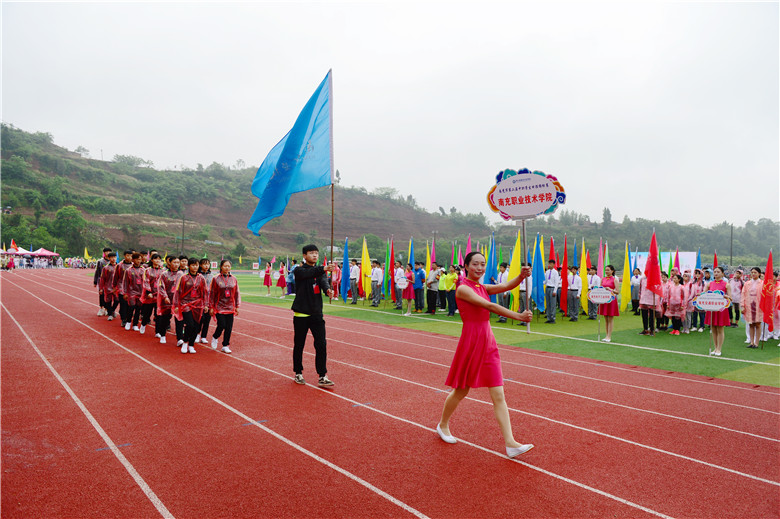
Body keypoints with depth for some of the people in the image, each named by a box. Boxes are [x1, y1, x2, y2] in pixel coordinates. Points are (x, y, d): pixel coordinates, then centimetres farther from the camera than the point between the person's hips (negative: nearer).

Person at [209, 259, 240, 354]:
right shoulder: (216, 279, -3)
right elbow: (212, 294, -1)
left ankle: (225, 346, 16)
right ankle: (215, 338, 21)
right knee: (222, 325, -10)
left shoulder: (234, 279, 5)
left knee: (229, 327, 3)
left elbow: (236, 293, 9)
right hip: (219, 306, -3)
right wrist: (211, 307, -2)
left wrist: (237, 306, 7)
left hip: (230, 307, 3)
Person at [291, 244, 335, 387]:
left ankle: (322, 377, 2)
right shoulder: (299, 270, -3)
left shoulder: (320, 271, 9)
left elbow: (323, 281, -12)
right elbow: (307, 273, -26)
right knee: (299, 345, 7)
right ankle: (298, 373, 25)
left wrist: (328, 289, -35)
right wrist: (322, 269, -43)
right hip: (301, 314, -3)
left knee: (321, 344, -3)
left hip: (316, 313, 3)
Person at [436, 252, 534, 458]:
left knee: (498, 395, 1)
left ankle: (510, 443, 2)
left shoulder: (483, 287, 11)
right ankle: (442, 425, 35)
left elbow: (506, 286, -3)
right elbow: (489, 306, -22)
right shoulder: (463, 289, -11)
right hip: (470, 341, -6)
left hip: (488, 341, 7)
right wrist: (518, 316, -26)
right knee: (460, 391, 11)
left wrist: (521, 276, -24)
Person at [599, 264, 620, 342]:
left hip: (611, 300, -5)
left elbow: (617, 292, -8)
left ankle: (609, 336, 0)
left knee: (610, 318, -2)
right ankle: (607, 335, 14)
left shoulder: (614, 280, -4)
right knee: (605, 318, 8)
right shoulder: (603, 279, 11)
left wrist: (610, 289, -23)